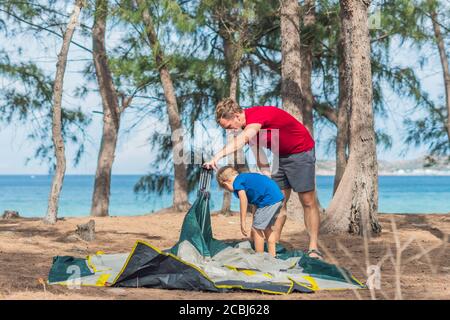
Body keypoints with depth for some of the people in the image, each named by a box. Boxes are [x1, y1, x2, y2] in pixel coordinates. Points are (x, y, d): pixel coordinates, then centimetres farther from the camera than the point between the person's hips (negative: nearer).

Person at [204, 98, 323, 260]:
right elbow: (258, 153, 0)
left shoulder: (258, 115, -31)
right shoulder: (249, 125, -3)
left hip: (301, 153, -9)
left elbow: (243, 139, -49)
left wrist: (218, 156, -59)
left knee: (308, 202, -5)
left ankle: (313, 248, -2)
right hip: (281, 157, 9)